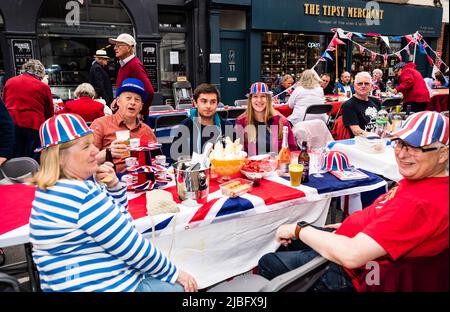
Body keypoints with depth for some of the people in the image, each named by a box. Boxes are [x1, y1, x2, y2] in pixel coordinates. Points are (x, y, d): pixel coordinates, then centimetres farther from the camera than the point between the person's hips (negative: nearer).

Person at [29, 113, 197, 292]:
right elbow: (131, 246, -22)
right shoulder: (82, 195, -26)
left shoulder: (58, 186, 6)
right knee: (184, 286, 4)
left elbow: (118, 214, 15)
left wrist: (112, 184, -3)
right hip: (102, 286, -9)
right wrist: (174, 273, -10)